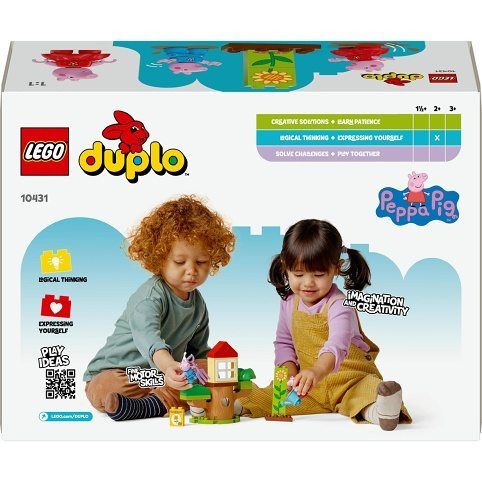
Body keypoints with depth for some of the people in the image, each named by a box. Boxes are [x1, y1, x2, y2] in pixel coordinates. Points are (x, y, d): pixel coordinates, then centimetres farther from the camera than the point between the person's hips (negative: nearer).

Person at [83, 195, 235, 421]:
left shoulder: (198, 303, 8)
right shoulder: (151, 295, -19)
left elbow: (199, 350, 20)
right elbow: (147, 334, -41)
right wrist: (167, 363, -61)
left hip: (162, 375, 6)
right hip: (115, 371, -6)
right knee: (105, 390, -38)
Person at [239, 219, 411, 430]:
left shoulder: (339, 305, -20)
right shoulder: (289, 303, 3)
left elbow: (337, 344, -38)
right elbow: (283, 342, 15)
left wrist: (318, 370, -58)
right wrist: (290, 372, -4)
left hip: (350, 380, -6)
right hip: (310, 383, 7)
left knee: (367, 389, -39)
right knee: (264, 395, -16)